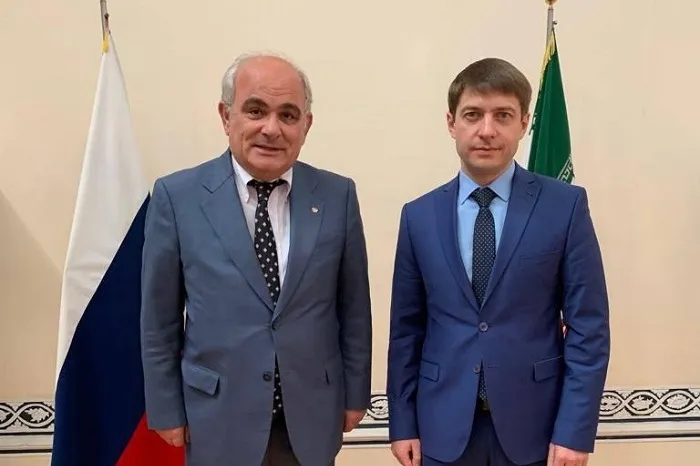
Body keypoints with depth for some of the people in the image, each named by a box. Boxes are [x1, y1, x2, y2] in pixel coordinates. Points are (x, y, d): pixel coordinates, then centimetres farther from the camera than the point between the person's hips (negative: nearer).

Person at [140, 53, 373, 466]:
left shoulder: (338, 195, -5)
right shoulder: (177, 196, -9)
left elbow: (354, 307, 1)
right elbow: (160, 319, -2)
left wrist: (355, 395, 5)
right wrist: (167, 410, 1)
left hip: (312, 417, 2)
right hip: (219, 419, -1)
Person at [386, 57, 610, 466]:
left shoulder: (566, 206, -5)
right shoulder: (419, 216, 1)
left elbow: (589, 325, -5)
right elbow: (406, 328, 3)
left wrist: (575, 430, -9)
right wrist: (403, 423, 3)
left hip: (534, 424, -1)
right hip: (444, 427, 2)